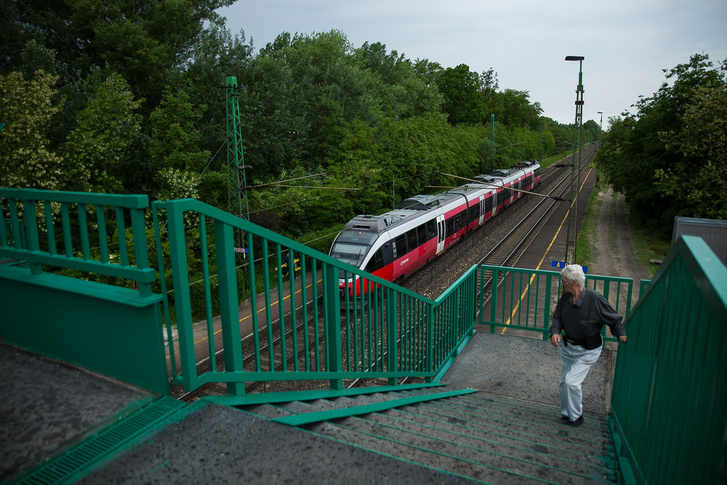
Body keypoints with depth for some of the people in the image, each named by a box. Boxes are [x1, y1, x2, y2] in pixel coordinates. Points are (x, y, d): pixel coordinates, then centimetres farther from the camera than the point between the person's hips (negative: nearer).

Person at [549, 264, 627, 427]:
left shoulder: (595, 299, -23)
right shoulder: (565, 298, -7)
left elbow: (614, 319, -12)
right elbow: (557, 317, 3)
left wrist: (621, 334, -27)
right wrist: (555, 332, -15)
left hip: (588, 351, -6)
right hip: (568, 346, 6)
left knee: (571, 381, -12)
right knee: (564, 382, 13)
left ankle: (576, 417, 11)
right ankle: (566, 414, 35)